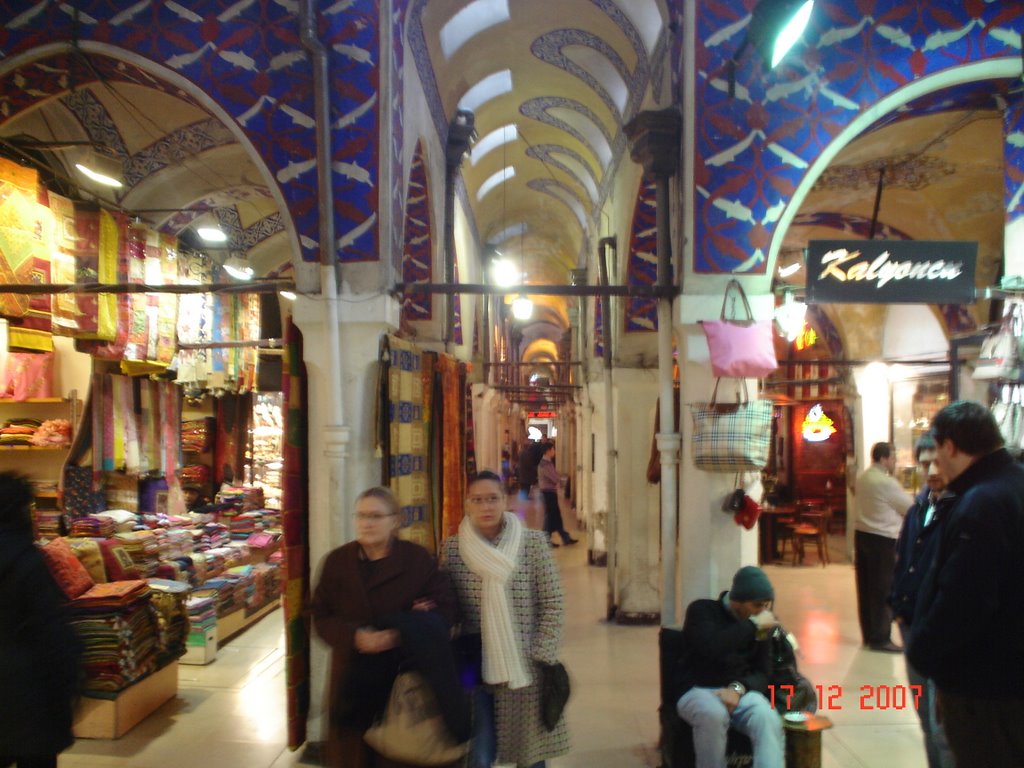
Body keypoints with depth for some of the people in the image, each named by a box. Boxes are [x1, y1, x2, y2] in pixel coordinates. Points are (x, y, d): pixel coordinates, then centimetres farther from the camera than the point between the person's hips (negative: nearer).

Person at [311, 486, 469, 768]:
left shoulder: (418, 558, -4)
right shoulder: (337, 560, 1)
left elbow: (445, 608, -5)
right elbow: (321, 616, 1)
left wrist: (404, 634, -22)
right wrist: (354, 636, -18)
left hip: (404, 673, -2)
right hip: (354, 675, 2)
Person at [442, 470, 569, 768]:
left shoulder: (533, 542, -6)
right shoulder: (452, 547, -2)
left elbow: (552, 605, -3)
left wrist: (540, 656, -6)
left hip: (525, 667, 0)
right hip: (475, 665, 1)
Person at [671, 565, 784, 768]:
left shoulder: (761, 627, 11)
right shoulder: (702, 610, -3)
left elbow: (763, 673, 7)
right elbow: (711, 648, -23)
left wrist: (739, 688, -15)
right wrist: (753, 625, -19)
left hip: (739, 691, 3)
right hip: (696, 690, -3)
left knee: (768, 718, -30)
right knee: (714, 714, -38)